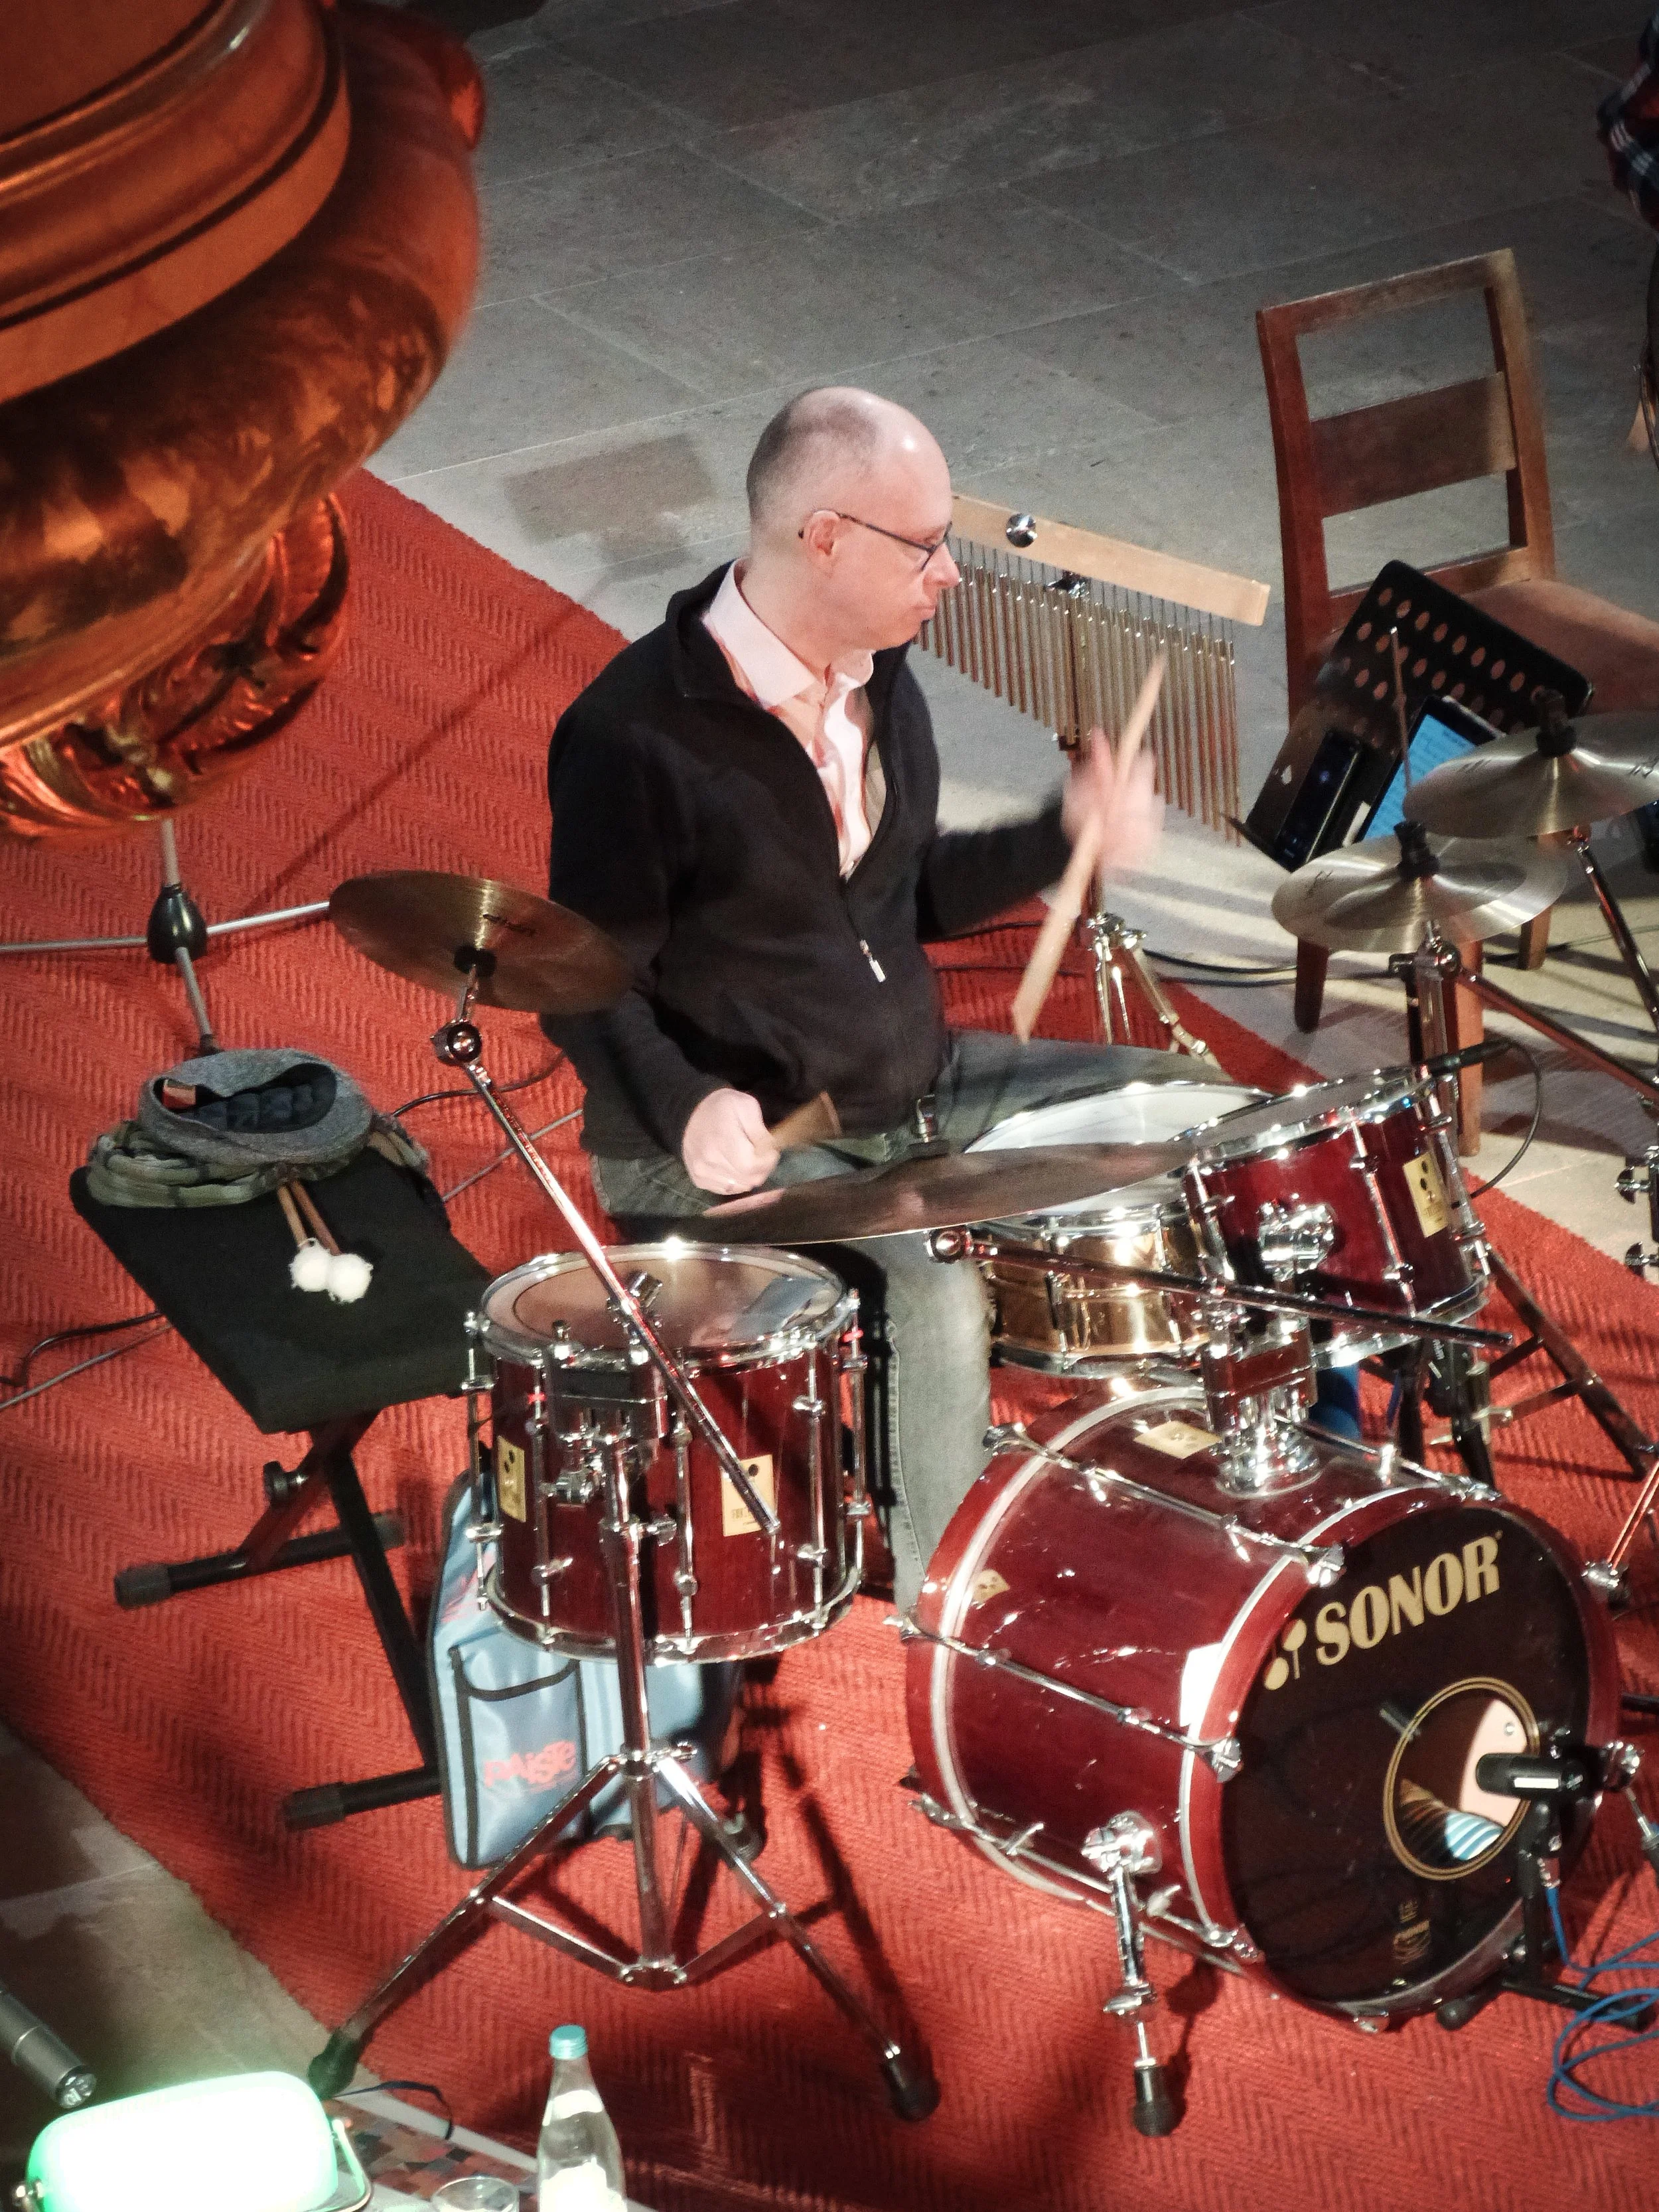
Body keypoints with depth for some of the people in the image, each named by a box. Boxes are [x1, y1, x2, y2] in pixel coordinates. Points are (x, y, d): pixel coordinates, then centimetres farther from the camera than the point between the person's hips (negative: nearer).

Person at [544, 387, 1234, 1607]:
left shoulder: (878, 675, 5)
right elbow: (589, 988, -16)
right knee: (934, 1293, -33)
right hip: (730, 1146, -8)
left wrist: (1066, 835, 1)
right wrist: (685, 1109, -34)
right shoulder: (635, 735, -20)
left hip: (916, 1083, 9)